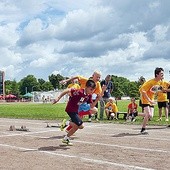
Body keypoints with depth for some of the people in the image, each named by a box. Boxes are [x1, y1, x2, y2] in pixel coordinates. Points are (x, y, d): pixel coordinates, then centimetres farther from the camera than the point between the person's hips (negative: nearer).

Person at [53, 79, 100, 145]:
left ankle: (66, 138, 35)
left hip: (75, 111, 9)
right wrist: (58, 98, -31)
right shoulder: (79, 92, -27)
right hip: (70, 110, -9)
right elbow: (67, 90, -29)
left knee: (76, 126, 20)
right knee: (81, 125, -16)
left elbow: (91, 106, 0)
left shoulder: (89, 95, -1)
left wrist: (97, 100, -16)